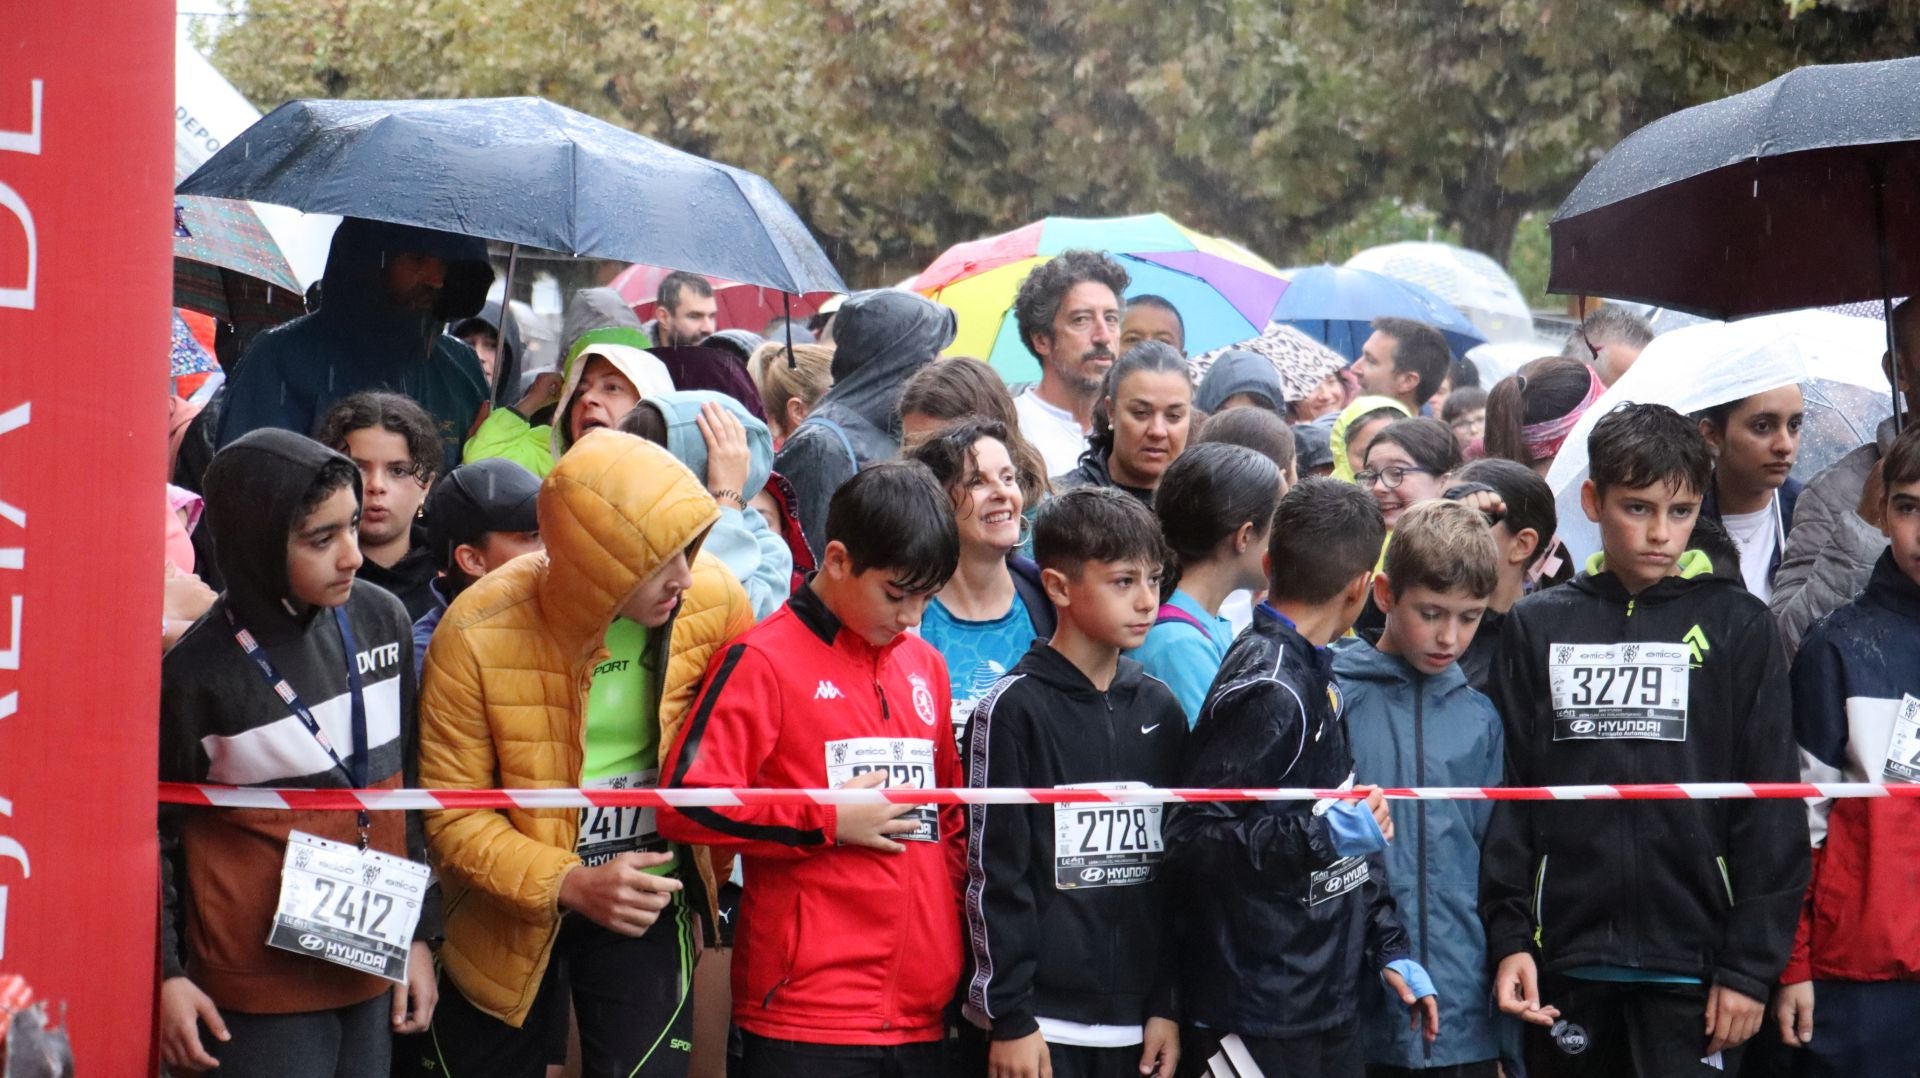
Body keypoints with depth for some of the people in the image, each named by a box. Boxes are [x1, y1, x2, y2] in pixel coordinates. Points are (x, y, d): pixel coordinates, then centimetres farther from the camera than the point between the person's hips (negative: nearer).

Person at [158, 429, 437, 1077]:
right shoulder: (198, 671, -13)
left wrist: (419, 933, 13)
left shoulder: (381, 620, 2)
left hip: (371, 970, 5)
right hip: (259, 987, -5)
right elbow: (155, 830, -3)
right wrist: (167, 974, -5)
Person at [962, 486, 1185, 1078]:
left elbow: (1176, 867, 13)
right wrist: (1009, 1017, -10)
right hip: (1044, 1025, -5)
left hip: (1138, 1025, 5)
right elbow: (992, 871, -7)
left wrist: (1168, 1004, 8)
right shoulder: (1013, 710, -6)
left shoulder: (1159, 711, 11)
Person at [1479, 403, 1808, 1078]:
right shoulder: (1538, 628, 9)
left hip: (1692, 961, -2)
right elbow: (1506, 789, 7)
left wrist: (1751, 964, -4)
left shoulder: (1737, 628, 3)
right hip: (1567, 959, 2)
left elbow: (1771, 807, 1)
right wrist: (1508, 936, -1)